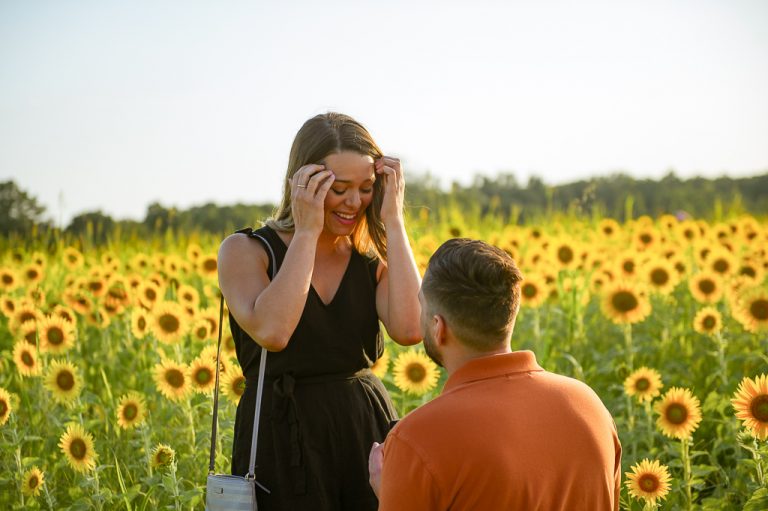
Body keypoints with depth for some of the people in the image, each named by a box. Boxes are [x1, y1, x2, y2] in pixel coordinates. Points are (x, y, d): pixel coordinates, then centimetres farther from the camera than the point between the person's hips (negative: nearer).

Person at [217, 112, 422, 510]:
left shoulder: (375, 260, 6)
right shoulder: (244, 251, -3)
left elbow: (410, 329, -14)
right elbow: (271, 332, -21)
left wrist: (393, 222, -10)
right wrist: (306, 232, -16)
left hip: (367, 431, 3)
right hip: (283, 442, -3)